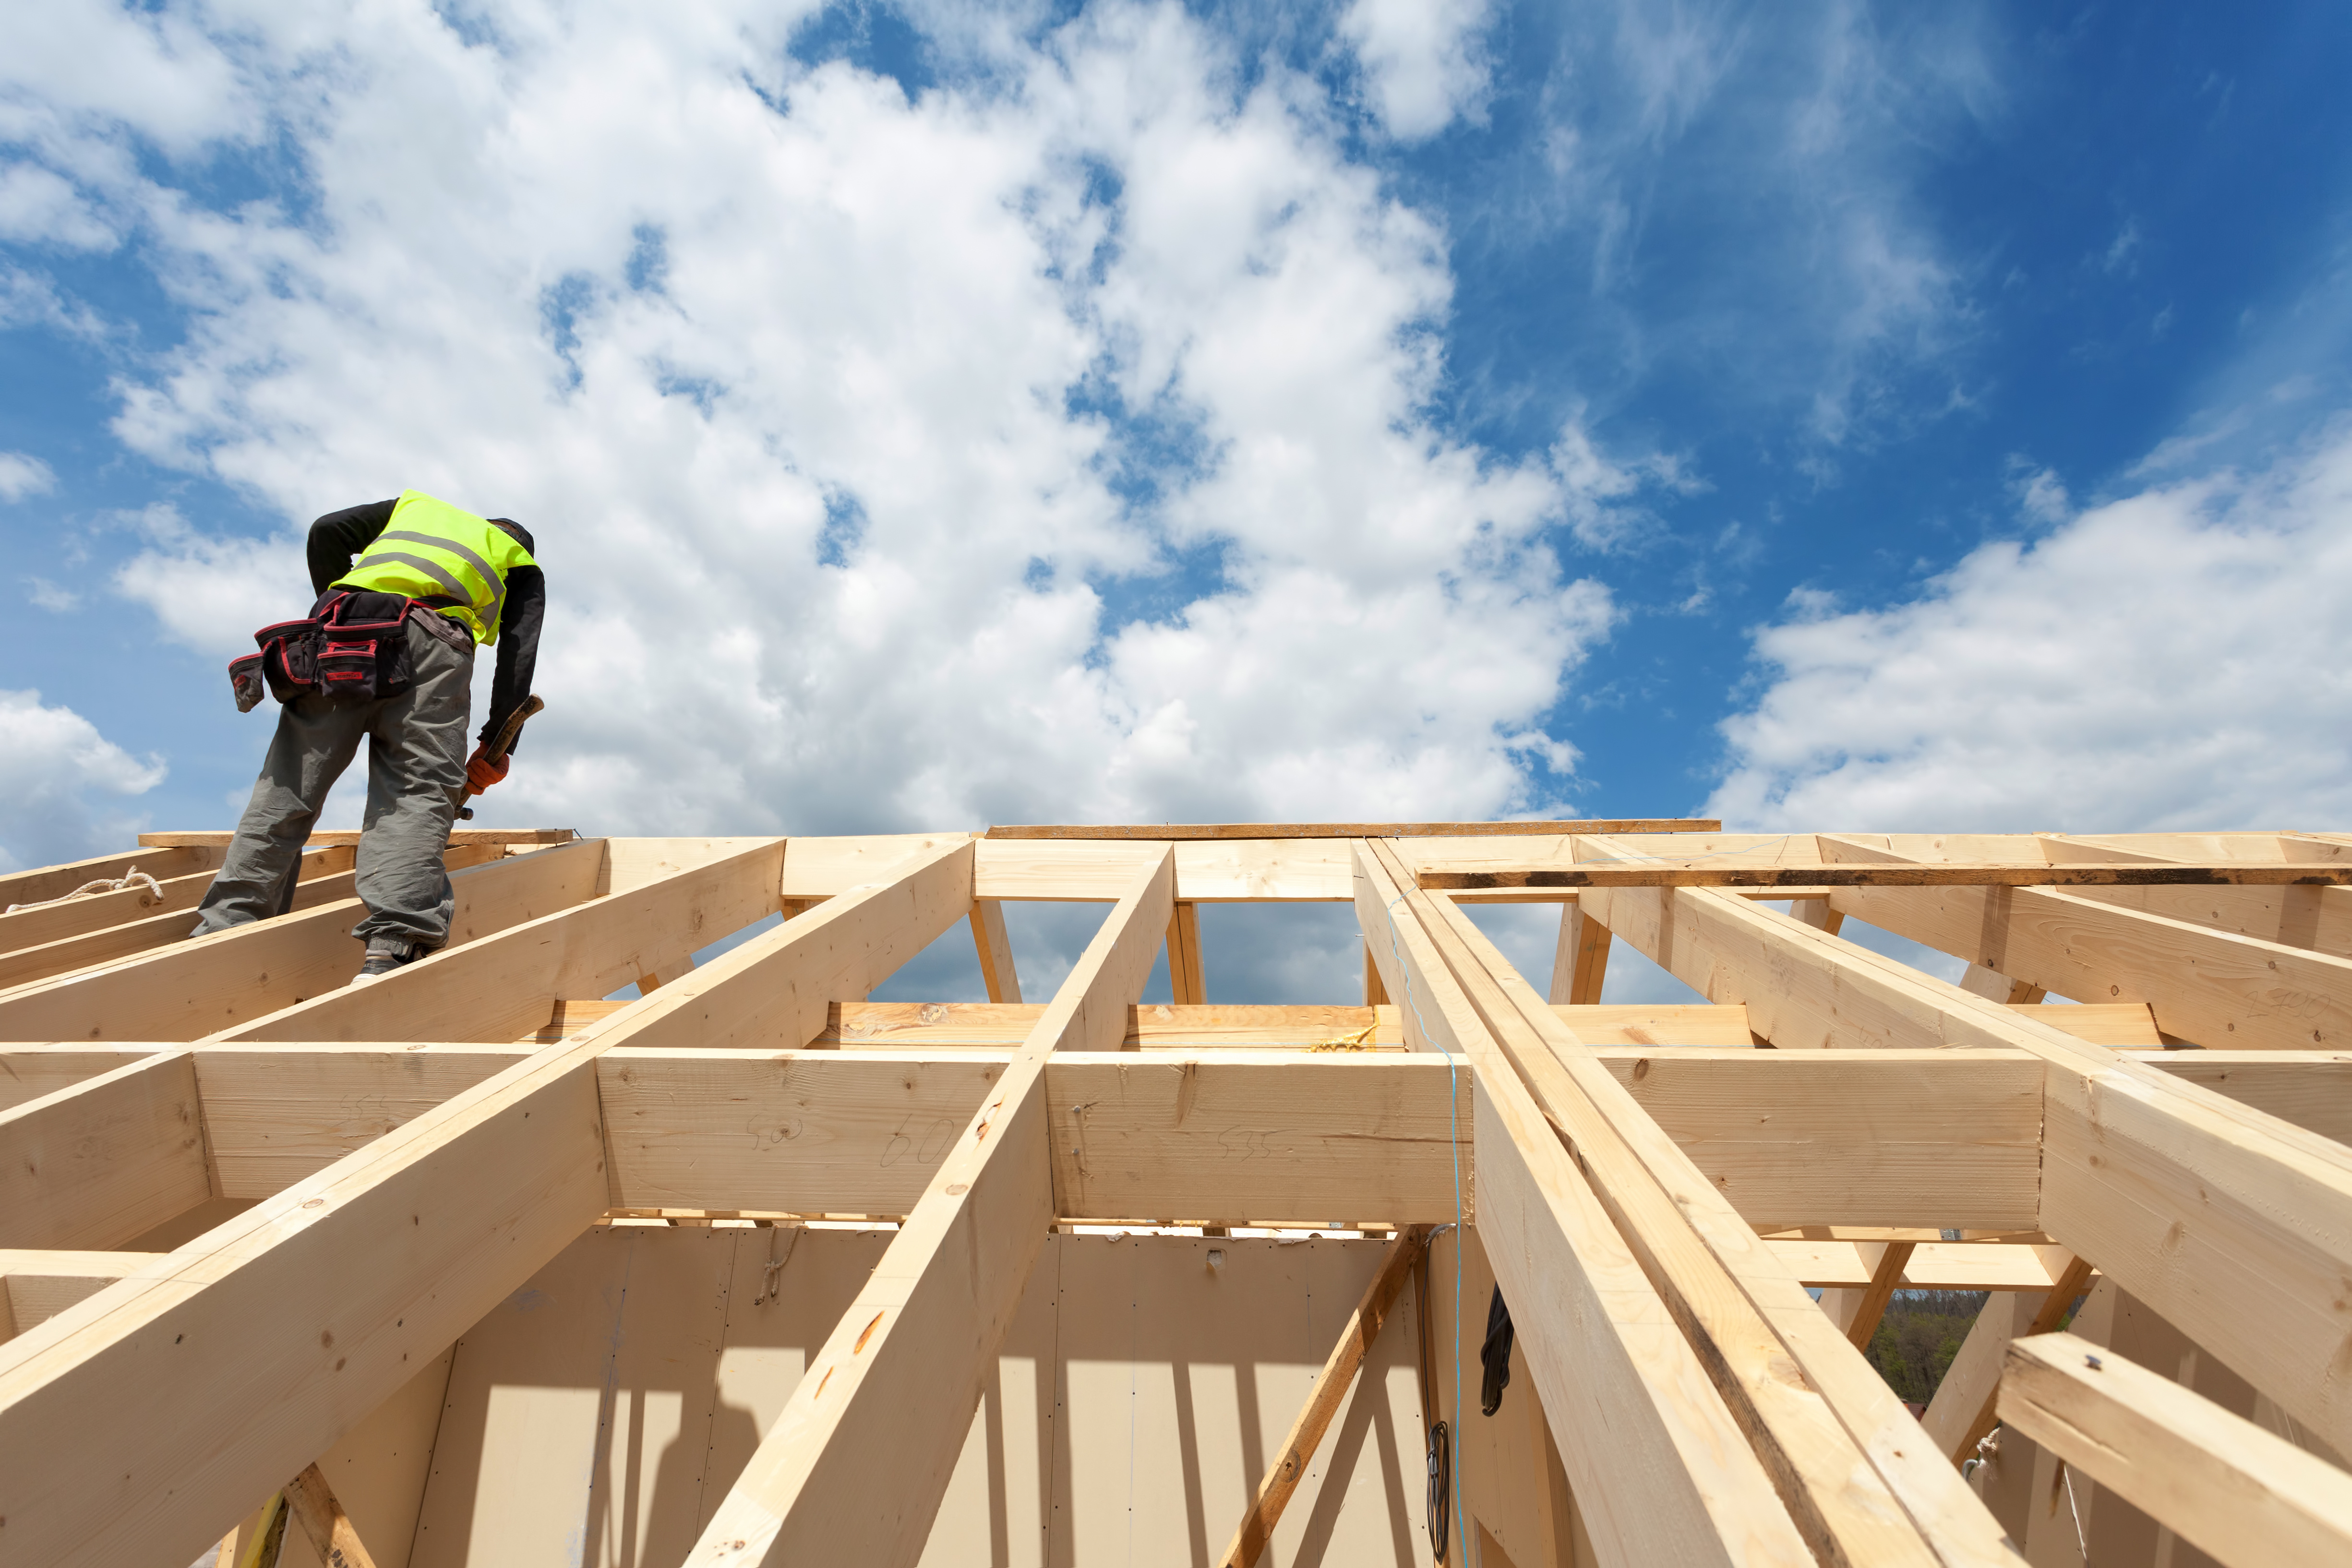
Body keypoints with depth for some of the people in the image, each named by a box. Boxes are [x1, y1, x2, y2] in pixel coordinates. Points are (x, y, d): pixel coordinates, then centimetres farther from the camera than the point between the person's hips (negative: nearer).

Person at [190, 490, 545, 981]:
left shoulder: (414, 506, 39)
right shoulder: (523, 567, 29)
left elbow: (328, 531, 20)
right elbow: (519, 651, 15)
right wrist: (495, 747, 16)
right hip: (431, 637, -3)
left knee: (286, 790, 7)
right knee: (417, 793, -12)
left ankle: (222, 934, 6)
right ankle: (392, 952, -29)